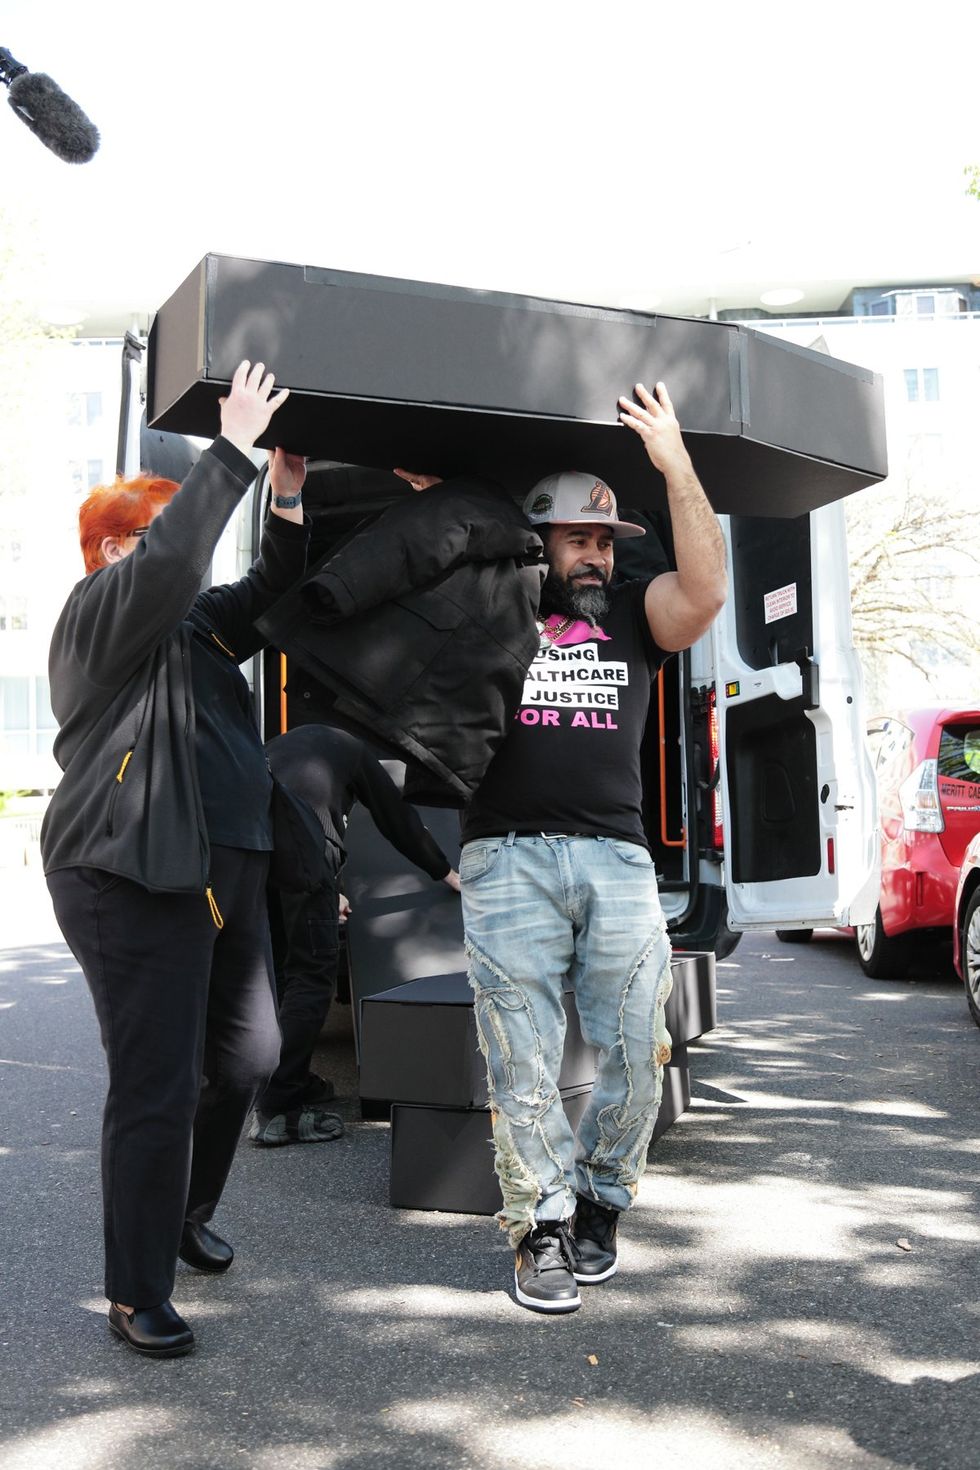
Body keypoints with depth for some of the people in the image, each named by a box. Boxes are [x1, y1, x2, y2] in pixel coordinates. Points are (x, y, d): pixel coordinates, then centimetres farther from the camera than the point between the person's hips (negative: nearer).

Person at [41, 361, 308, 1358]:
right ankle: (136, 1297, 11)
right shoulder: (99, 611, -7)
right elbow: (171, 560, -25)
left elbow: (271, 592, 17)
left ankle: (184, 1214, 40)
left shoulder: (192, 625, 18)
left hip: (223, 873, 9)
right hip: (135, 883, -9)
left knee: (248, 1057, 17)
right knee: (158, 1089, -5)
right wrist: (235, 446, -20)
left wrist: (287, 494, 3)